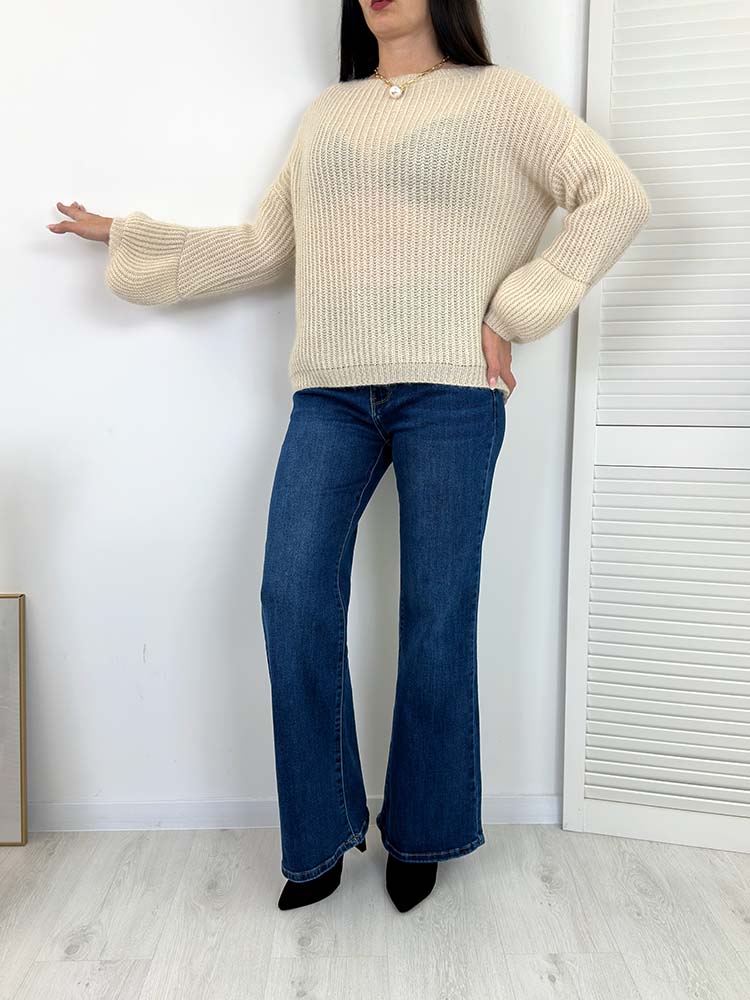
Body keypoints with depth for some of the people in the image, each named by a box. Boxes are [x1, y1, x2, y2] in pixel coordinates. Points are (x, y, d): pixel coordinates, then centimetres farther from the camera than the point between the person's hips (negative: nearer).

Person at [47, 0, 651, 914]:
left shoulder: (498, 97, 10)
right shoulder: (325, 113, 22)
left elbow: (618, 198, 2)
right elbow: (263, 247, 22)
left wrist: (514, 316, -6)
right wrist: (131, 240, 23)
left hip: (450, 393, -3)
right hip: (329, 394, 4)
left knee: (434, 618, 1)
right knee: (294, 603, -6)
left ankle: (419, 835, 23)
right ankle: (320, 837, 14)